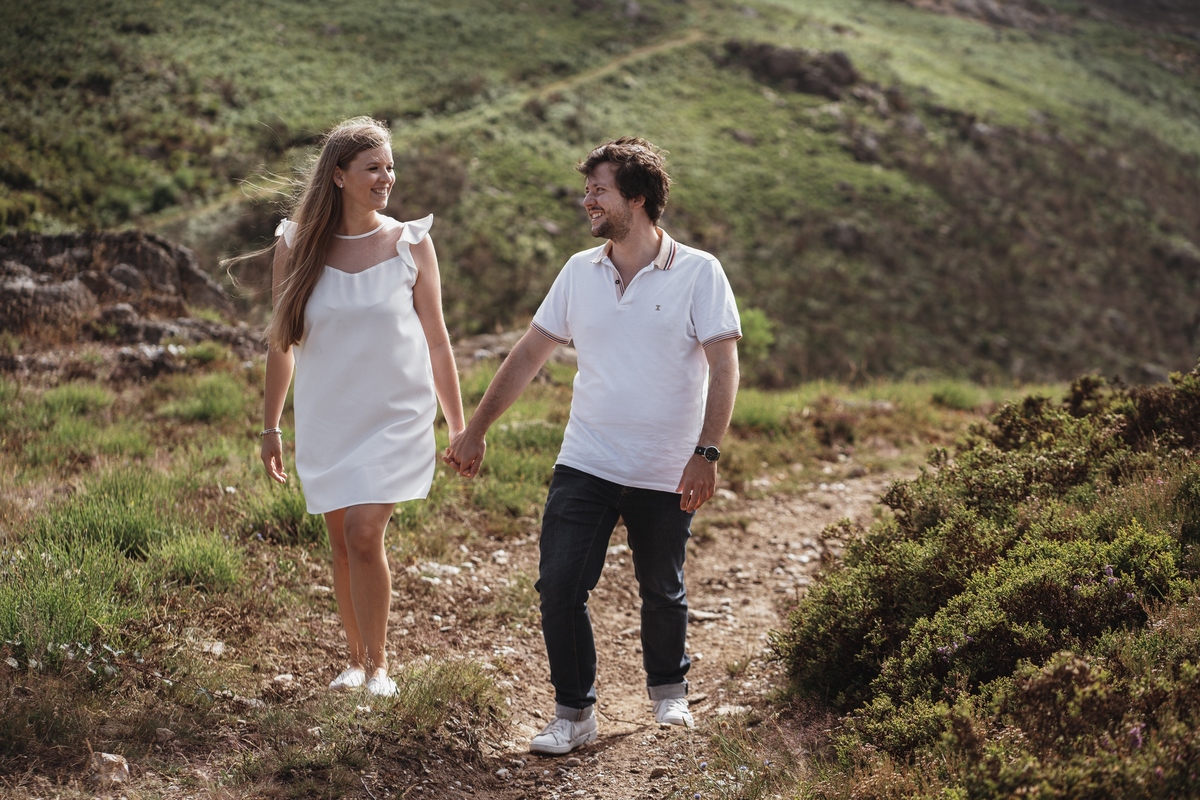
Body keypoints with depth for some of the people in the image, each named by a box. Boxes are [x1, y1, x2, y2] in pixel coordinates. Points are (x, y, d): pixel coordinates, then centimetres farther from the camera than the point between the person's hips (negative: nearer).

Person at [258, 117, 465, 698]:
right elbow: (281, 342, 8)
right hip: (326, 422, 2)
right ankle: (356, 659, 25)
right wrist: (271, 426, 11)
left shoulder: (410, 244, -4)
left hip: (396, 418, -2)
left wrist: (459, 427, 3)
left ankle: (378, 666, 1)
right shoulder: (296, 245, -1)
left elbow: (436, 342, 2)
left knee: (364, 534, -14)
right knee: (342, 544, 9)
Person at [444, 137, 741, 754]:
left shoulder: (698, 273, -7)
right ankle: (574, 715, 8)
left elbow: (724, 367, -11)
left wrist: (706, 454, -21)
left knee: (662, 592, 13)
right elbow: (528, 355, 10)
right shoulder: (580, 271, 5)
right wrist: (475, 431, 10)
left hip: (665, 475, -2)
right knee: (559, 587, -7)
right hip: (585, 466, 3)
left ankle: (668, 690, 39)